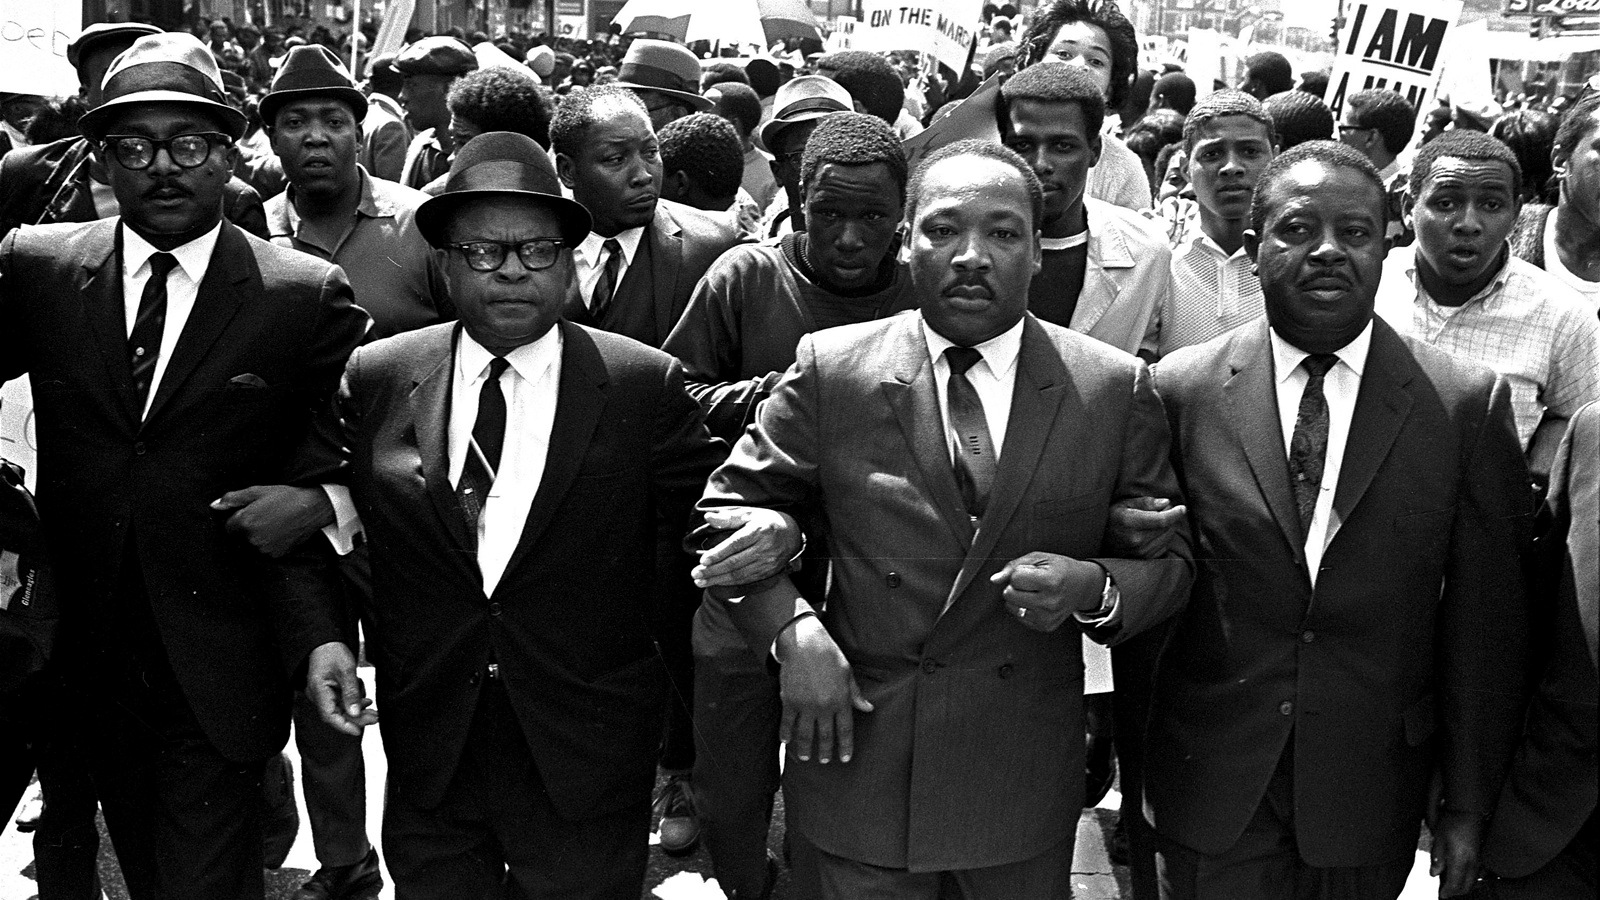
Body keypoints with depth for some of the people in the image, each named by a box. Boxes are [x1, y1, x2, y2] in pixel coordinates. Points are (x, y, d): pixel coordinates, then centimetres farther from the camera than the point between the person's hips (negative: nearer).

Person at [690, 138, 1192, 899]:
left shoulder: (1115, 388, -3)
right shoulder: (830, 369, -4)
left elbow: (1167, 557, 3)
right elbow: (731, 507, 4)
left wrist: (1092, 588, -18)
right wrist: (790, 628, -11)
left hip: (1024, 781, 1)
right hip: (853, 758, 0)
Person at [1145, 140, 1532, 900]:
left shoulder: (1467, 404, -5)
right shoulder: (1180, 391, -5)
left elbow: (1483, 626, -2)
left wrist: (1467, 804, 0)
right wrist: (1135, 774, 3)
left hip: (1373, 801, 0)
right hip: (1208, 790, 0)